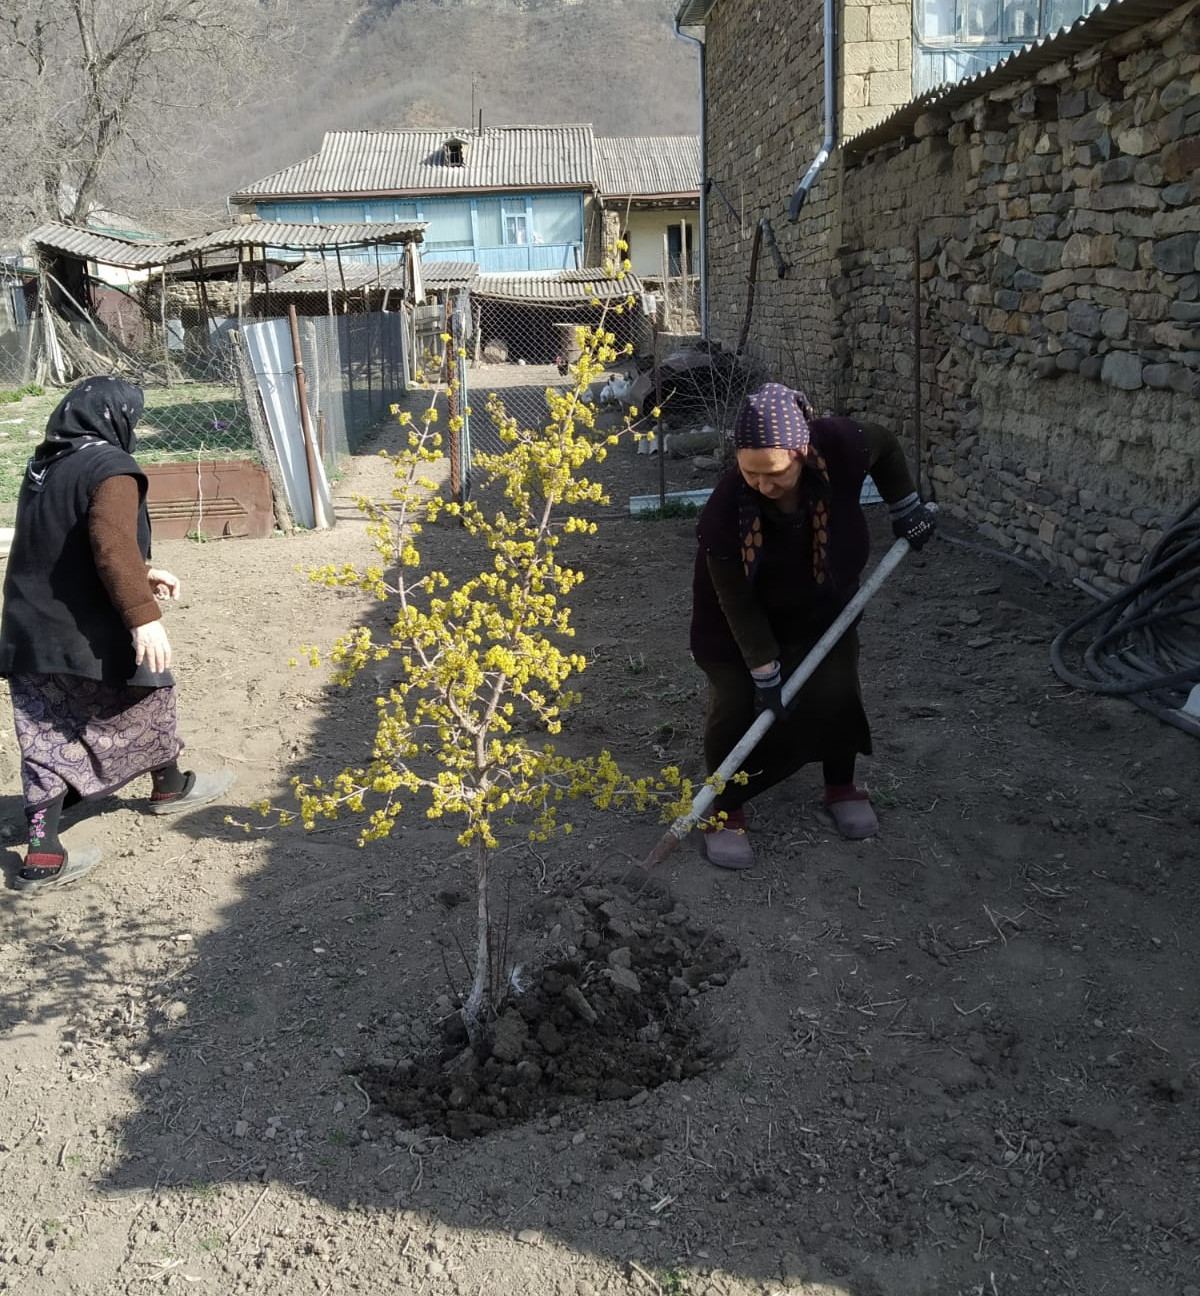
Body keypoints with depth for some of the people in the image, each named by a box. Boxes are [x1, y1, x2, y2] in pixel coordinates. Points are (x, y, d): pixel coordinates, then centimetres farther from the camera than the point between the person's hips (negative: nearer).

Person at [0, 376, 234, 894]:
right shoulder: (109, 468, -16)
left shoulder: (44, 466, 13)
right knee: (147, 700, 18)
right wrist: (143, 614, -31)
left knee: (47, 739, 8)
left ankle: (43, 854, 6)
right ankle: (170, 787, 41)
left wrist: (143, 574, 23)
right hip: (89, 633, -7)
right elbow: (113, 546, -30)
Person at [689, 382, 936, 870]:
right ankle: (725, 808, 13)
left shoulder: (839, 447, -32)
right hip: (744, 616, -3)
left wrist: (907, 509, 1)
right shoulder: (723, 513, -38)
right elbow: (738, 605, -27)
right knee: (737, 701, -8)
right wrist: (766, 675, -23)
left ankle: (841, 787, 27)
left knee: (835, 690, 2)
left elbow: (886, 447, -6)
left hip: (823, 605, 3)